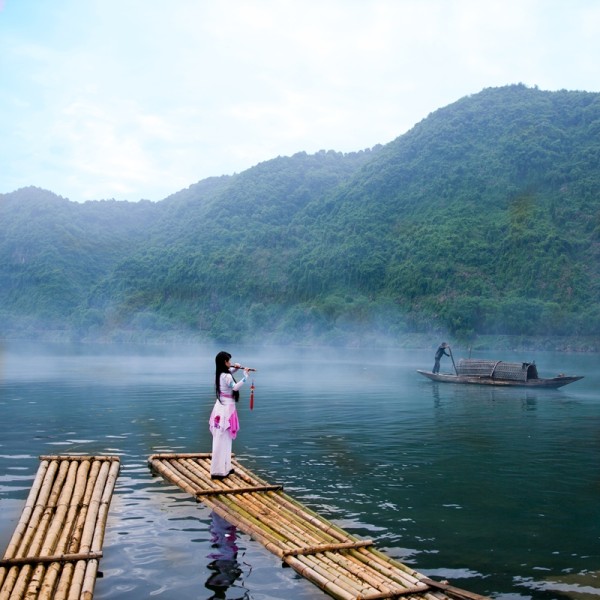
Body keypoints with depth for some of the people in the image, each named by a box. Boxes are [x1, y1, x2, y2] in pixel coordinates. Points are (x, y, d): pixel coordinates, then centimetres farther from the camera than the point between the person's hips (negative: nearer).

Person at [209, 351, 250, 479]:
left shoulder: (221, 374, 10)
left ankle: (224, 468, 24)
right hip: (226, 408, -10)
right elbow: (235, 387, -34)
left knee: (225, 439, 16)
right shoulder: (226, 376, -18)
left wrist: (235, 368, 13)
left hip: (223, 407, 10)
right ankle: (217, 471, -5)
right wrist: (245, 376, -30)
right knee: (221, 440, -7)